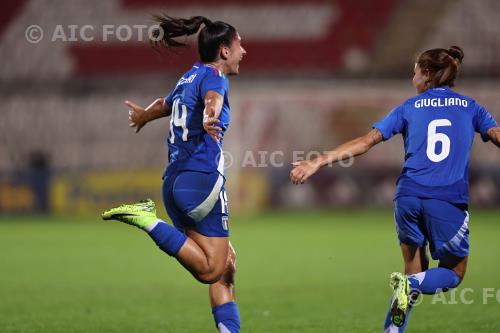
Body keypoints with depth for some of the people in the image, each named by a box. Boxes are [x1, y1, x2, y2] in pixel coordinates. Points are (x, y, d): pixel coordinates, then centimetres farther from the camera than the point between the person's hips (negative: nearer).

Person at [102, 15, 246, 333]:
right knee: (211, 269, -11)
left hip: (175, 181, 9)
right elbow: (212, 99, -30)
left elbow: (163, 105, 41)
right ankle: (148, 221, -14)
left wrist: (144, 116, 64)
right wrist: (209, 119, -54)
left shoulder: (188, 78, 20)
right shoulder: (213, 76, -5)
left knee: (226, 263, 11)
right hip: (202, 179, -9)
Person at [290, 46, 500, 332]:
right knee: (454, 273, 12)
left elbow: (367, 141, 6)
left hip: (408, 196, 2)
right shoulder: (470, 107, 13)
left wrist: (319, 161, 7)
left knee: (416, 272, 17)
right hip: (449, 200, -2)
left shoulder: (410, 107, 13)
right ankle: (412, 286, -18)